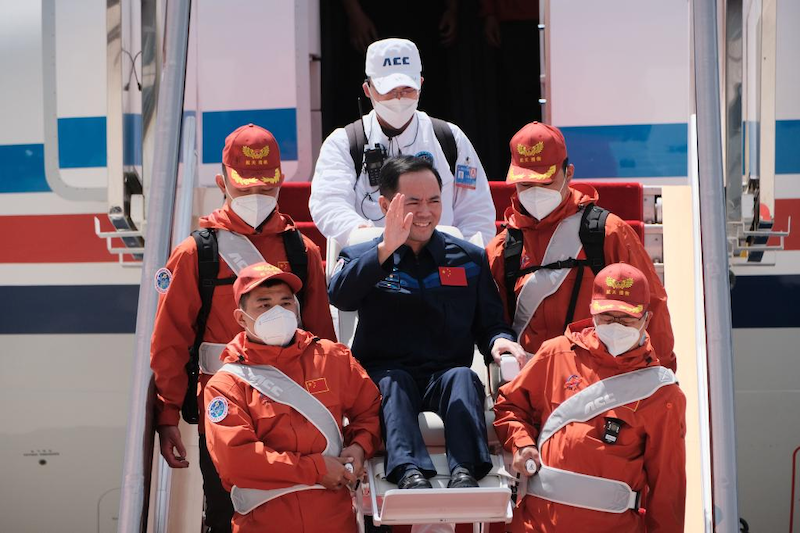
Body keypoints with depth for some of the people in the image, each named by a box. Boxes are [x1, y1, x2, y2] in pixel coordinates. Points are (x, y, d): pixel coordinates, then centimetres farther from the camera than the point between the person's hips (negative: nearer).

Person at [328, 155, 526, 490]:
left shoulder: (469, 259, 19)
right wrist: (386, 249, -22)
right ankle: (409, 472, -53)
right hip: (383, 372, -1)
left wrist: (498, 340, -8)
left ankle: (464, 470, -49)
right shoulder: (362, 258, 12)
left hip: (446, 373, 2)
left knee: (463, 377, -30)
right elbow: (339, 296, -11)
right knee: (393, 381, -33)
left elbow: (489, 322, 16)